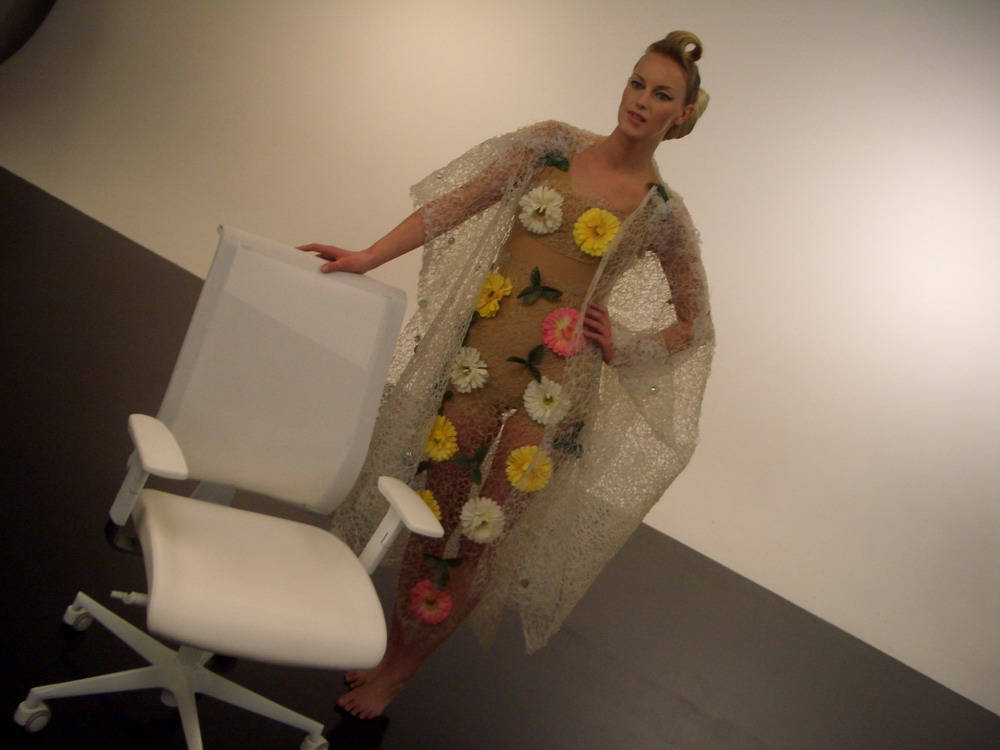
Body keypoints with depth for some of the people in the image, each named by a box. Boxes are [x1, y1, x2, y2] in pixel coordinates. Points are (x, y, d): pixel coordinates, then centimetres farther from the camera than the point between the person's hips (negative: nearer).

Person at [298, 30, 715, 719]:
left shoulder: (664, 214, 2)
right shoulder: (554, 144, 5)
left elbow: (694, 325, 12)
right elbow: (456, 203, -1)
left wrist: (622, 346, -2)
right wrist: (368, 257, -9)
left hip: (552, 385, -2)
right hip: (475, 359, 2)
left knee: (482, 527, 2)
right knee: (432, 503, 8)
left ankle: (401, 664, 24)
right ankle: (389, 643, 31)